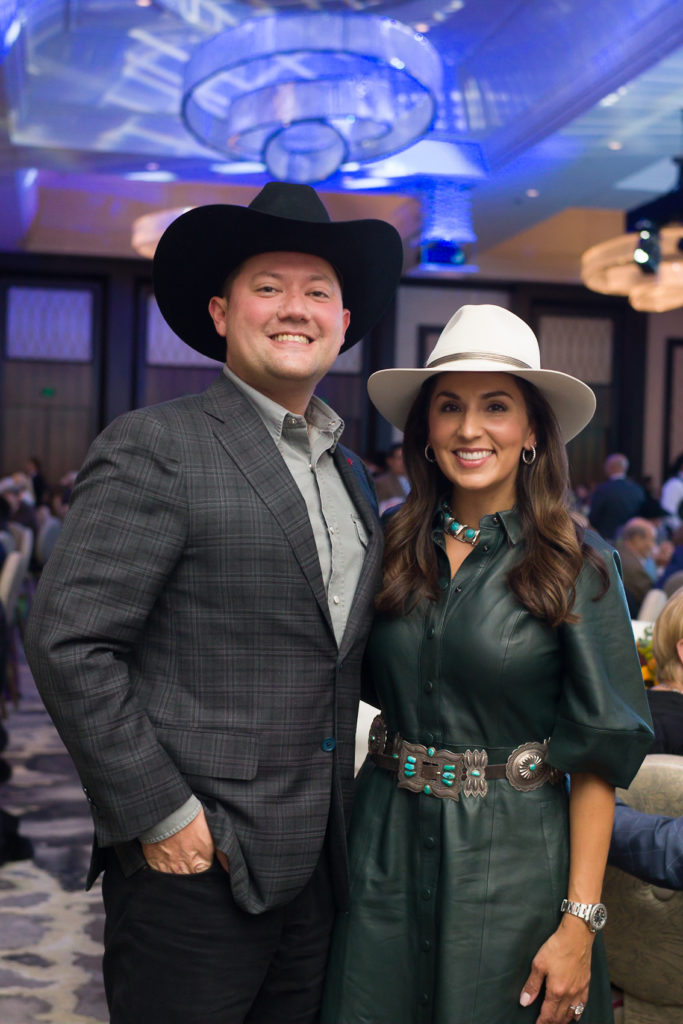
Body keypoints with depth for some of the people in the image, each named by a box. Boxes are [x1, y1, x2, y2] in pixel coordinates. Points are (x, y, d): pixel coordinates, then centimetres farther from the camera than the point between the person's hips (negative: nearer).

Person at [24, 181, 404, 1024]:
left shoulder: (349, 473, 12)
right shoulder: (155, 448, -11)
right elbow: (67, 643, -16)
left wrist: (339, 811, 12)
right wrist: (158, 818, -16)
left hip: (317, 862, 7)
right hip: (194, 863, -6)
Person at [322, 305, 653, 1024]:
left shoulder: (578, 567, -9)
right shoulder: (389, 546, 0)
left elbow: (595, 756, -9)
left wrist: (580, 921, -12)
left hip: (511, 866, -3)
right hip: (383, 850, 3)